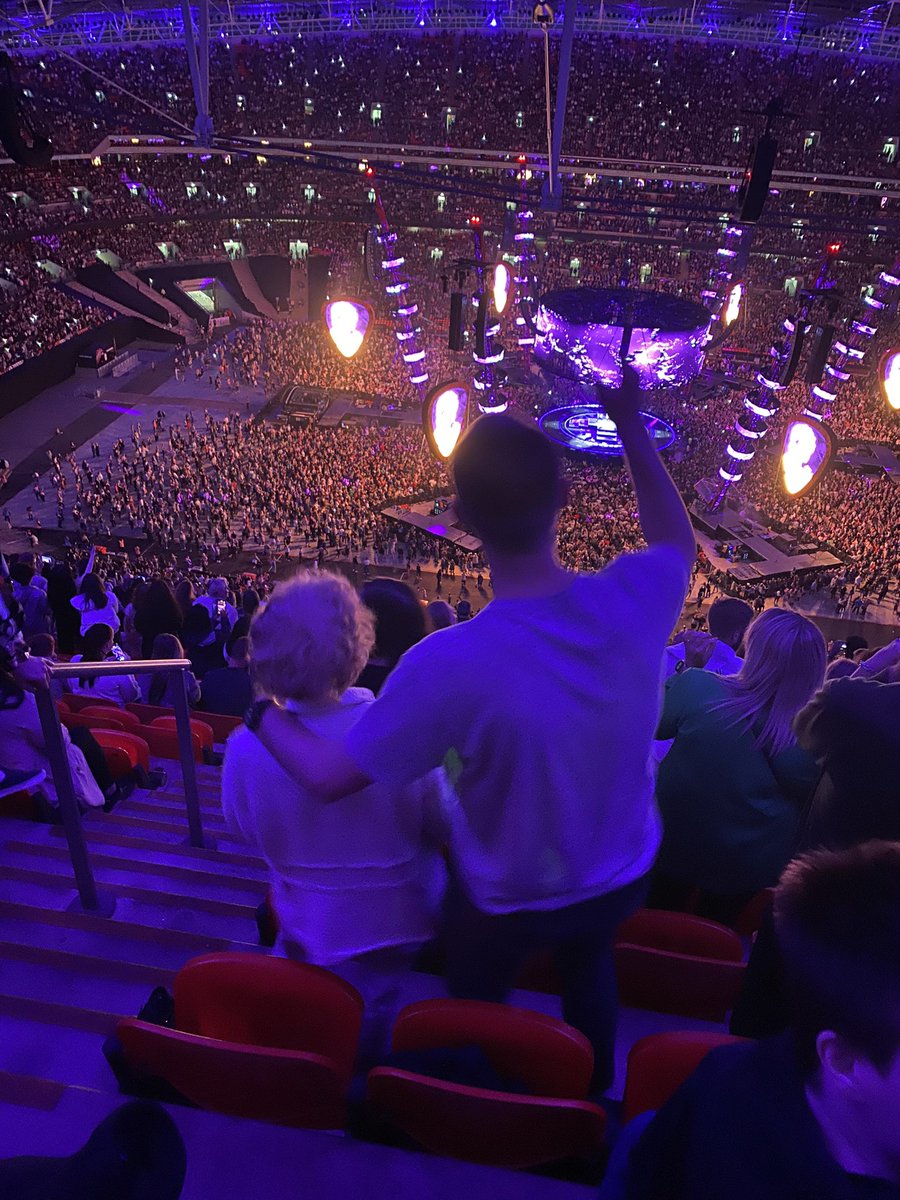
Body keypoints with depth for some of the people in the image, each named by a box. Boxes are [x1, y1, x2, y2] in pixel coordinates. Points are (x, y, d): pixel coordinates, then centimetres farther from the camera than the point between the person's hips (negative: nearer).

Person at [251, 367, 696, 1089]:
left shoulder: (450, 664, -40)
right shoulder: (633, 599, -29)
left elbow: (331, 777, -25)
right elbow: (678, 543, -2)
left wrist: (262, 712, -6)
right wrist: (633, 429, 1)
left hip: (507, 902, -3)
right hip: (625, 875, 4)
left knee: (476, 1009, 31)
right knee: (589, 964, 38)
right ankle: (592, 1089, 64)